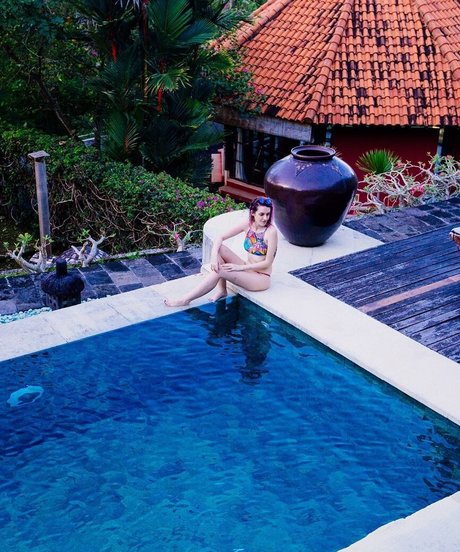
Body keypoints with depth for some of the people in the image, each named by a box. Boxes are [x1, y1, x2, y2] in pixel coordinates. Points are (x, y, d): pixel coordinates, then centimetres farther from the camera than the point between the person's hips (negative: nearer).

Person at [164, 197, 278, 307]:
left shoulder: (271, 231, -18)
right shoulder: (248, 225, -2)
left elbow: (268, 262, -17)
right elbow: (220, 238, -4)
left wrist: (240, 267, -17)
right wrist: (214, 255, -24)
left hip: (261, 278, -6)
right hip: (247, 269, 6)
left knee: (219, 271, -23)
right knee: (219, 248, -13)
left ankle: (185, 300, -14)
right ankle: (221, 290, -8)